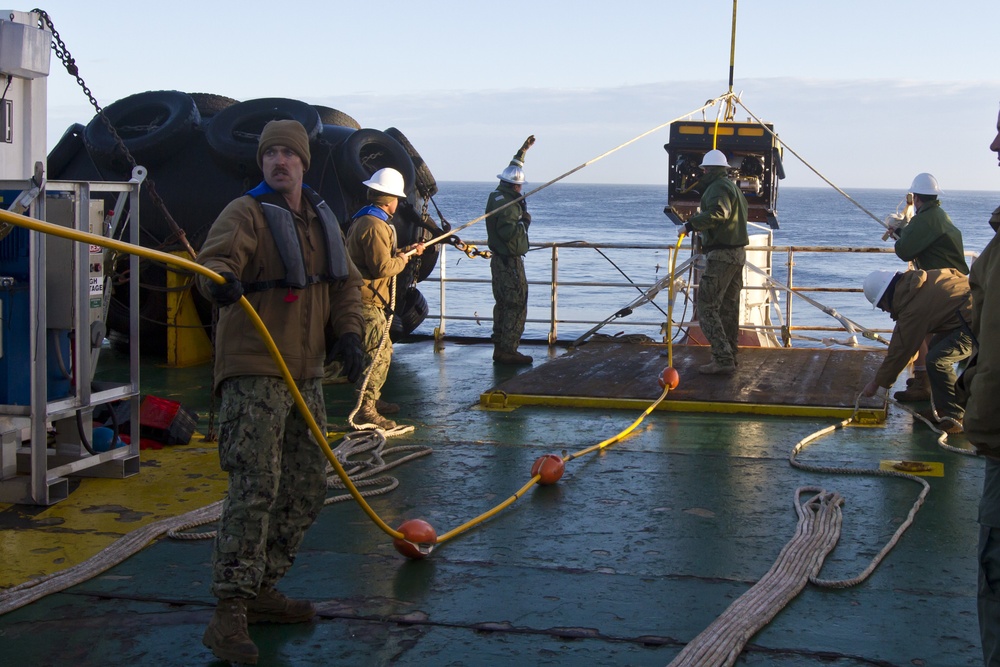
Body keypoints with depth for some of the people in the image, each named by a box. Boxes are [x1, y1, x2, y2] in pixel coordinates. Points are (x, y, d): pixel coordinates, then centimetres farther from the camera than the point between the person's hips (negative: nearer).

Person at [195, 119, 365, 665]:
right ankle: (229, 615, -12)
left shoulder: (322, 219, 14)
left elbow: (347, 283, 18)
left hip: (306, 373, 8)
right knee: (254, 488, -16)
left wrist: (348, 333, 1)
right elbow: (216, 257, -28)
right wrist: (220, 280, -51)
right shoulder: (247, 213, -9)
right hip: (254, 372, -8)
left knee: (307, 489, 12)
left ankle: (260, 591, 25)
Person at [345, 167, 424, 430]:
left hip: (365, 300, 11)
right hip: (366, 302, -11)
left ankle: (372, 400, 32)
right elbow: (382, 267, -24)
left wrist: (408, 250, 31)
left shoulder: (363, 220, 16)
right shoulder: (375, 226, -19)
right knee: (379, 354, -12)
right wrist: (402, 260, -6)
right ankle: (364, 411, -13)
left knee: (382, 351, 22)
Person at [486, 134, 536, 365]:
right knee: (516, 305, -7)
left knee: (503, 304, 15)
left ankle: (499, 347, 19)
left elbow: (512, 169, 24)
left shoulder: (497, 195, 9)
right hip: (510, 261, -10)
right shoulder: (507, 204, -21)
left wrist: (523, 150, 32)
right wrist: (524, 221, -15)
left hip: (498, 259, 10)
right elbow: (507, 232, -31)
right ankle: (508, 351, -7)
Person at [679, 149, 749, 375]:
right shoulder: (734, 187, 20)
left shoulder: (718, 187, -12)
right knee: (729, 307, 16)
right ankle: (730, 355, 22)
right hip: (738, 253, 10)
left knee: (706, 307, -11)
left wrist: (691, 224, -31)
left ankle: (723, 359, -19)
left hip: (721, 254, -10)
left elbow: (719, 212, -32)